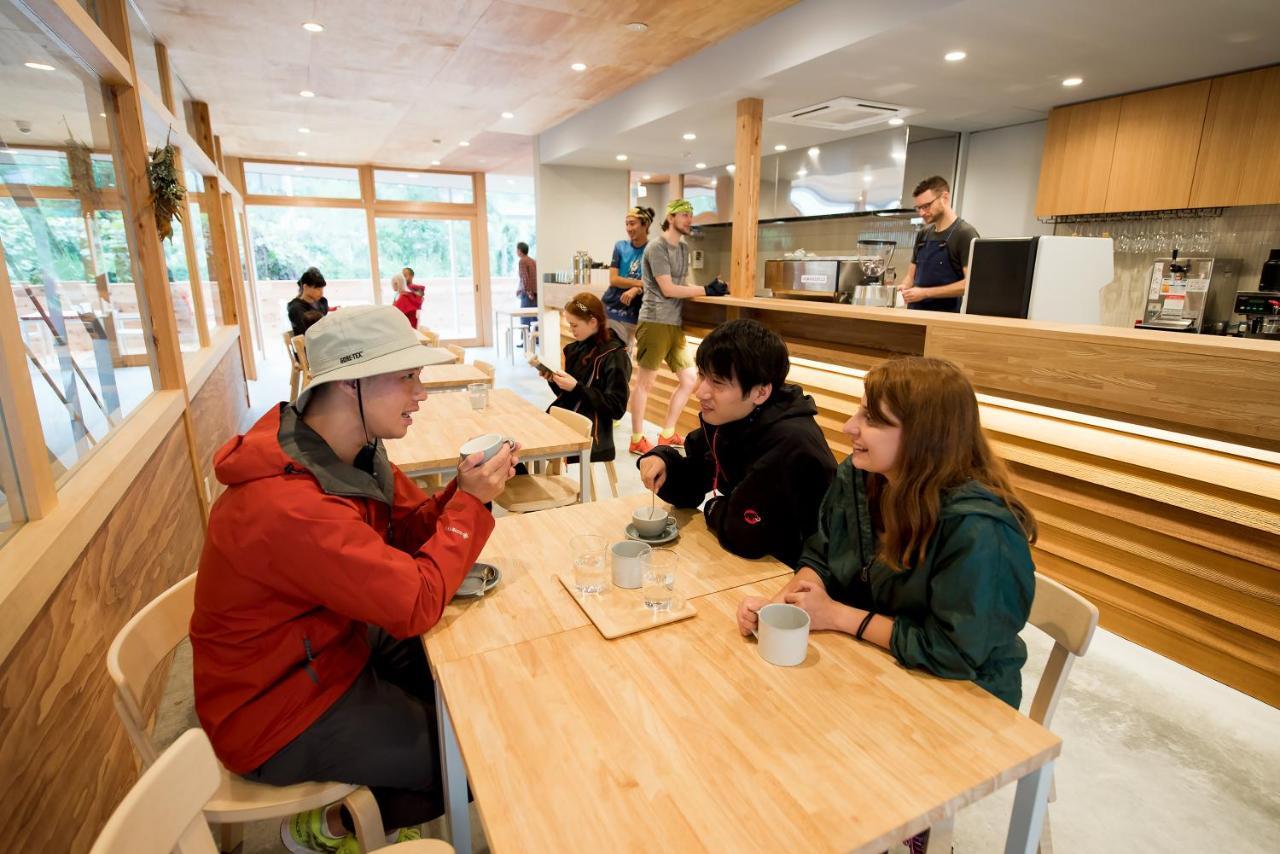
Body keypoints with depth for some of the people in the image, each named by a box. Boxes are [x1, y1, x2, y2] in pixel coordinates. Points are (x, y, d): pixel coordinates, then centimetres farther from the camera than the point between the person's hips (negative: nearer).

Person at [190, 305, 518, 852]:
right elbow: (417, 604, -33)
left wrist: (464, 490, -17)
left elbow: (412, 529, 2)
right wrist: (470, 502, -23)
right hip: (279, 711, -8)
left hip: (333, 645, 9)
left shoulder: (352, 448, -7)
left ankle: (380, 801, 30)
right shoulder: (288, 504, -35)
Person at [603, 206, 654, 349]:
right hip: (609, 309, 2)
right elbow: (613, 280, -2)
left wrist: (636, 290, -22)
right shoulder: (620, 246, 6)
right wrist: (641, 283, -12)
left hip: (631, 315, -2)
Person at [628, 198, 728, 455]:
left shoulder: (684, 248, 18)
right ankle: (637, 440, 11)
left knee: (690, 378, 9)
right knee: (645, 382, 0)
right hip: (655, 323, -8)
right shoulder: (657, 247, -8)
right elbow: (667, 289, -14)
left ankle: (667, 434, 21)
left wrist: (707, 289, 1)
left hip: (676, 325, 9)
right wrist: (707, 290, -12)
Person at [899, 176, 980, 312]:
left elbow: (970, 283, -15)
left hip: (947, 315, -6)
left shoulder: (965, 234, -7)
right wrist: (904, 288, -5)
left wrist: (925, 293, -19)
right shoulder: (923, 234, 12)